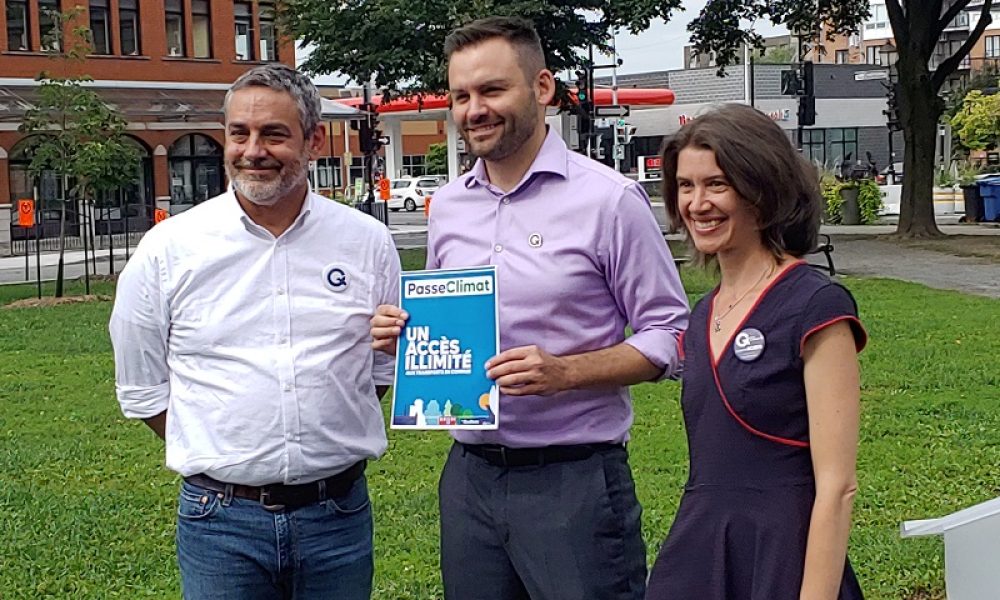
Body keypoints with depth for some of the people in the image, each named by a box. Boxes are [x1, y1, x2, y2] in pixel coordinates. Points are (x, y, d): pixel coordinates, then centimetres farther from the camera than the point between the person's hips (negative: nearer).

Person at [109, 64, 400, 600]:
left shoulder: (368, 242, 2)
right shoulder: (167, 250, -2)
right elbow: (142, 391, 6)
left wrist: (325, 446, 4)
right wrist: (227, 457, 2)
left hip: (339, 512, 1)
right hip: (220, 518, -1)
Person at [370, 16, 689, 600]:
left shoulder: (609, 198, -9)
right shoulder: (448, 206, 8)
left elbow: (669, 336, -8)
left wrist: (564, 372, -21)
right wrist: (403, 333, -2)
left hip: (575, 479, -5)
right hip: (469, 475, 5)